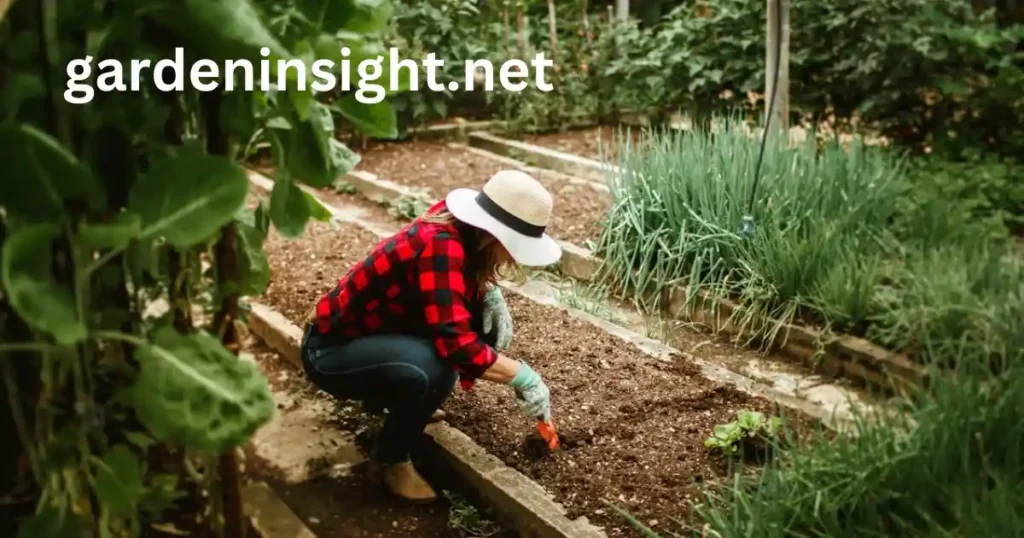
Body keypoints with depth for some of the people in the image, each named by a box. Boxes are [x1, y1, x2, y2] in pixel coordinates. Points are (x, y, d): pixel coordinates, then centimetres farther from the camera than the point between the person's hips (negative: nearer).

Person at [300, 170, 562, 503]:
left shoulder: (458, 227, -6)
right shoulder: (441, 246, -30)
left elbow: (472, 279, 18)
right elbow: (456, 343, -37)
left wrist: (490, 293, -4)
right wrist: (523, 377, -26)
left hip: (380, 332, 9)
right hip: (332, 350, -9)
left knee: (487, 328, -3)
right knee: (432, 367, -35)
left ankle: (392, 395, 13)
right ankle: (391, 459, -7)